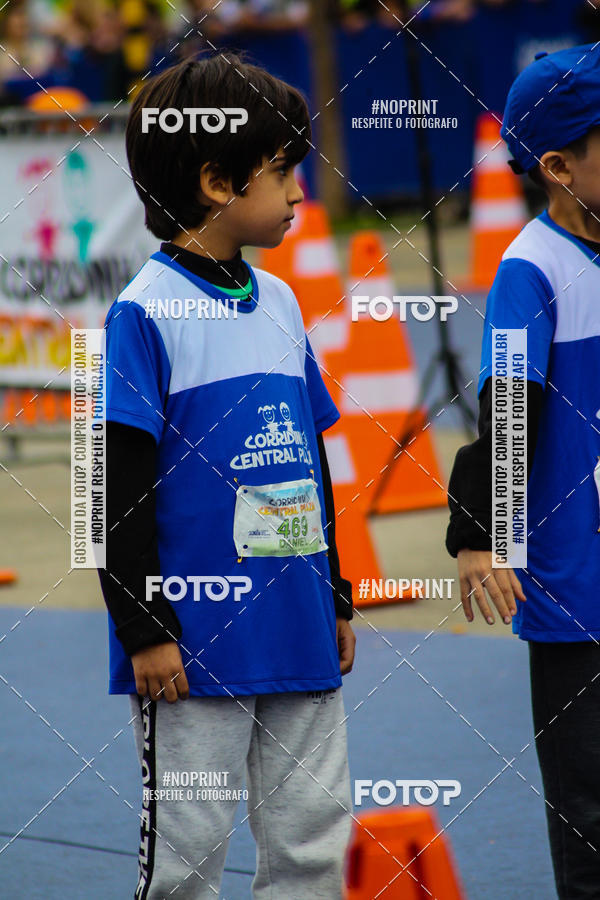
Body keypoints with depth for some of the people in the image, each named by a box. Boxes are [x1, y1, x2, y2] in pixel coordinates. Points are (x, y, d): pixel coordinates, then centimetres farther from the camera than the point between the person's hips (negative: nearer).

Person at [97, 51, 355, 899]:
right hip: (197, 641, -7)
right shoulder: (145, 312, -10)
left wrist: (335, 595, 21)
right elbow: (120, 487, -11)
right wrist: (143, 629, -13)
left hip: (299, 636, 7)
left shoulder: (280, 303, 12)